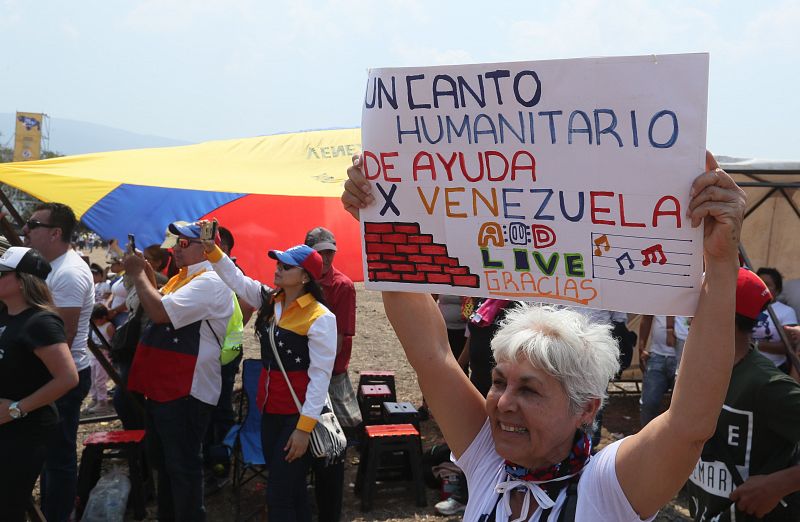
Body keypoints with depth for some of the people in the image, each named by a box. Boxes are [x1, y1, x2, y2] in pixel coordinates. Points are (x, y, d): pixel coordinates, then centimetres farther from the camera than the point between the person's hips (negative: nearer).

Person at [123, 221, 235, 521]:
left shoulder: (210, 282, -18)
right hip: (161, 386, 11)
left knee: (182, 467, -1)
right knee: (161, 462, 22)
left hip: (185, 392, -11)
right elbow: (154, 307, 19)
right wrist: (146, 273, 5)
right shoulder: (181, 279, 15)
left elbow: (159, 312, -26)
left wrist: (138, 274, -12)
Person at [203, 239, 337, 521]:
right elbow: (235, 277, 9)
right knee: (290, 490, 17)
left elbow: (320, 376, -18)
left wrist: (305, 427, -20)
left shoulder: (320, 318, -16)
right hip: (269, 408, 7)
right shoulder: (269, 300, 6)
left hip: (297, 414, -7)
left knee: (279, 497, -3)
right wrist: (212, 249, -8)